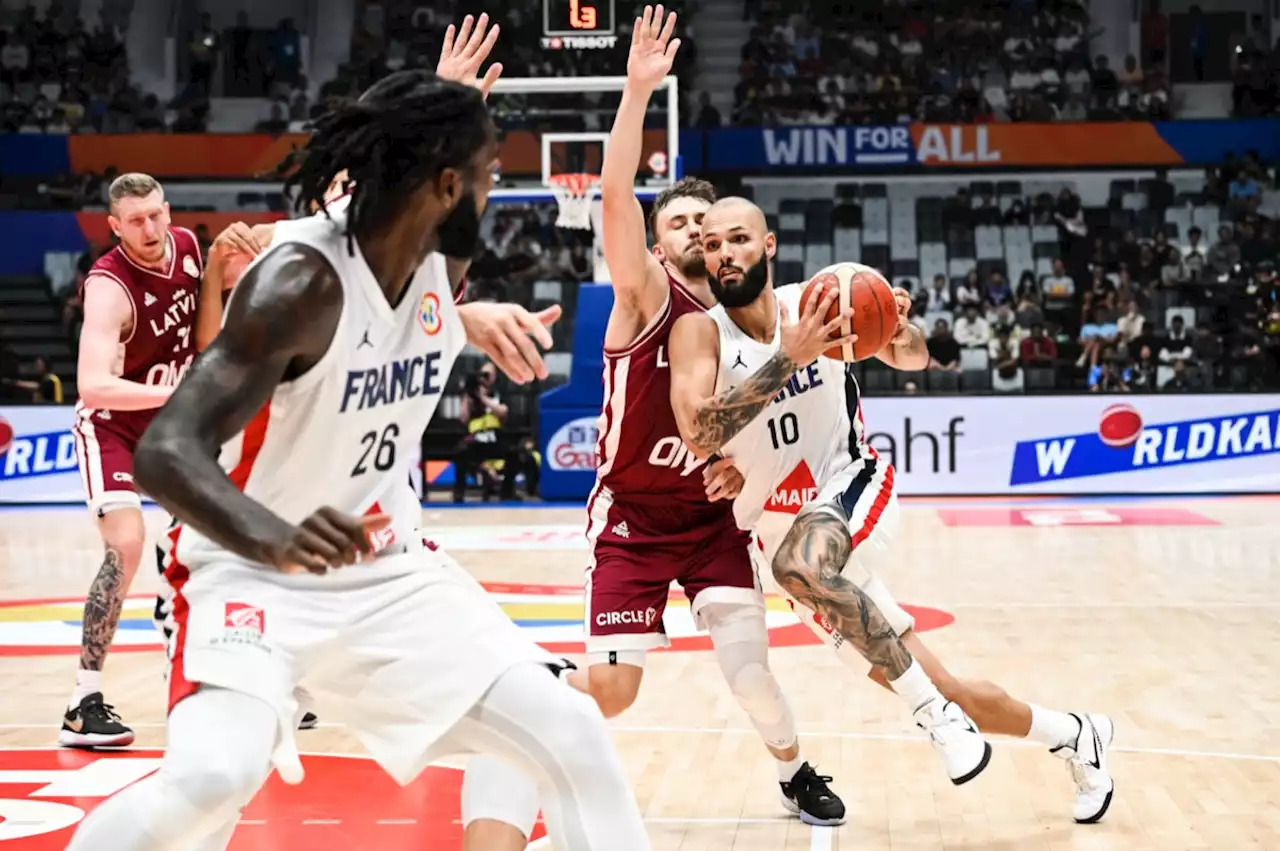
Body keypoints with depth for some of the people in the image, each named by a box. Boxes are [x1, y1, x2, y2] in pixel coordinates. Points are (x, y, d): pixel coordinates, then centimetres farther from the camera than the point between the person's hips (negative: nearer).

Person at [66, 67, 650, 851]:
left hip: (390, 573, 7)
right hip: (254, 570, -7)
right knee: (212, 775, -31)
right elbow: (166, 451, -36)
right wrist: (273, 541, -52)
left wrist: (470, 321, 14)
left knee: (572, 735, -2)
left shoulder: (434, 261, -3)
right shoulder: (301, 280, -26)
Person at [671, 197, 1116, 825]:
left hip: (854, 489, -2)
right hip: (787, 528, 2)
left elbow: (914, 359, 4)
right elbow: (699, 434, -30)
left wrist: (897, 331, -21)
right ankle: (1073, 736, 30)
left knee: (801, 564, -38)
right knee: (934, 689, 4)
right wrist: (789, 359, -37)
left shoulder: (816, 301, -9)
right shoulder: (699, 331, -13)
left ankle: (934, 710, -24)